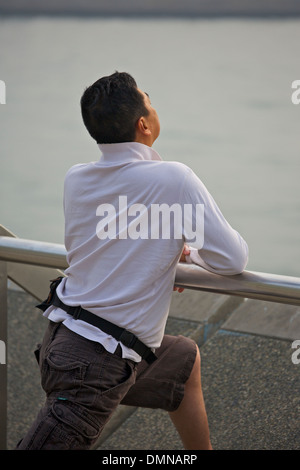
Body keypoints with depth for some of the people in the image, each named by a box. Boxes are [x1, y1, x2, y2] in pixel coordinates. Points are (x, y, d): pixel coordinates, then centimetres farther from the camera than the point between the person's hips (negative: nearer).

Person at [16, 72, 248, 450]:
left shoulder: (76, 179, 1)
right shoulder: (174, 179, -16)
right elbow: (231, 259, -11)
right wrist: (187, 250, 11)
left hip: (63, 334, 8)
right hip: (99, 365, -8)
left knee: (187, 359, 28)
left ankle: (202, 449, 43)